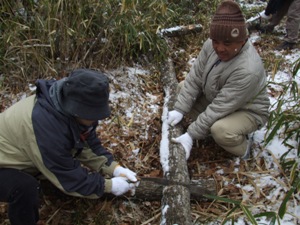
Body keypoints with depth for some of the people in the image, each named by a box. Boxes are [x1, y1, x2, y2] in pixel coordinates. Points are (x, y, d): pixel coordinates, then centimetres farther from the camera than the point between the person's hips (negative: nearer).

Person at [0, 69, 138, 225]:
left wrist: (114, 168, -15)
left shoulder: (70, 107, -14)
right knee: (25, 187, -35)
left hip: (22, 158, 9)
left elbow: (88, 144, -3)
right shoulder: (47, 126, -40)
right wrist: (109, 186, -21)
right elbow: (68, 177, -29)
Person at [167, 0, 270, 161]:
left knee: (220, 130, -35)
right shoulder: (212, 46, -18)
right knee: (183, 87, -1)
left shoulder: (248, 70, -38)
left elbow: (219, 109, -35)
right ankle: (207, 127, 7)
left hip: (247, 112, -7)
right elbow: (195, 77, -13)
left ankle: (242, 148, -2)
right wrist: (180, 109, -20)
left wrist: (191, 135, -33)